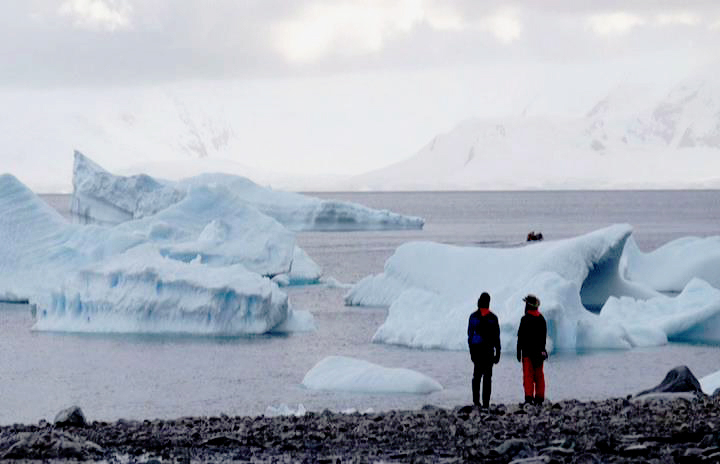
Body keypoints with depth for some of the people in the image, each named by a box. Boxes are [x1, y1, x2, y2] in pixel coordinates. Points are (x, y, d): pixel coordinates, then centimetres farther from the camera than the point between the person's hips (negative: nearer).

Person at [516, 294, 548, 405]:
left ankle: (529, 397, -13)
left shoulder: (525, 319, -11)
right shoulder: (542, 319, 9)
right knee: (539, 375, 10)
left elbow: (520, 337, -12)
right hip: (539, 352, 6)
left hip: (528, 351, -6)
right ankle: (539, 398, 10)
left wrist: (519, 352, -6)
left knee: (528, 375, -5)